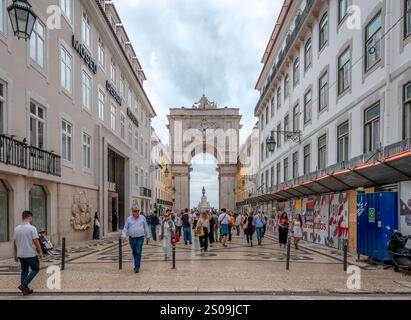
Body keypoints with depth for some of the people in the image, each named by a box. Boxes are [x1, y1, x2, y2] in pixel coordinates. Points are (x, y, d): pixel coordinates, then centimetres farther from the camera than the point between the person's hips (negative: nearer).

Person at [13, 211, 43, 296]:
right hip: (31, 254, -6)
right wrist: (40, 252, -7)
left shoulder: (17, 228, 4)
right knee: (36, 269, 10)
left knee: (24, 271, 15)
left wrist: (15, 254, 18)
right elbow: (36, 242, -17)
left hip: (21, 254, 6)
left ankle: (25, 289, 16)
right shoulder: (32, 228, -16)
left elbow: (14, 243, 9)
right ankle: (23, 285, -3)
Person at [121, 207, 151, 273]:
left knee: (138, 253, -9)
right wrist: (124, 235, -9)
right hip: (131, 238, 2)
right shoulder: (129, 219, 2)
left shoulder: (142, 218, 1)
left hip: (140, 238, -2)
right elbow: (125, 228, 5)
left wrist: (147, 235, 13)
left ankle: (137, 267, -5)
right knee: (134, 253, 14)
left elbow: (146, 227, 10)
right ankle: (137, 264, 34)